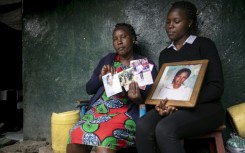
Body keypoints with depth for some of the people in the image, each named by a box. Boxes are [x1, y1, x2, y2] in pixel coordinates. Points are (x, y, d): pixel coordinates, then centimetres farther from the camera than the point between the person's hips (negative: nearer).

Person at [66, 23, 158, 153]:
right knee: (75, 137, -23)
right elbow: (89, 88, 17)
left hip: (125, 112, -3)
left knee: (104, 139, -33)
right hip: (98, 109, 4)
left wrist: (138, 98, -20)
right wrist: (101, 77, -3)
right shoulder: (107, 59, 18)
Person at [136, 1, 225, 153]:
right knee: (143, 126, -27)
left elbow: (216, 87, -7)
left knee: (164, 129, -34)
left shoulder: (204, 44, 0)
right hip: (172, 106, 5)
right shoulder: (164, 54, 17)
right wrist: (163, 104, -11)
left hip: (205, 107, -4)